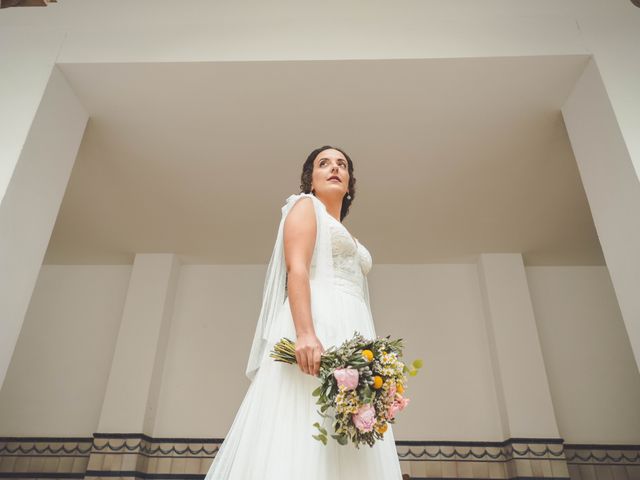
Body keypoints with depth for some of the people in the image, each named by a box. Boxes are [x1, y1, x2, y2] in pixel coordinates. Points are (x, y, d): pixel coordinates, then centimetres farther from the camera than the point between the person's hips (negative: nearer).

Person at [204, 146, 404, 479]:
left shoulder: (349, 241, 31)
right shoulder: (305, 205, 11)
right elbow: (296, 269, -8)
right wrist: (305, 333, -23)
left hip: (352, 336, 7)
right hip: (316, 327, -7)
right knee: (302, 446, -16)